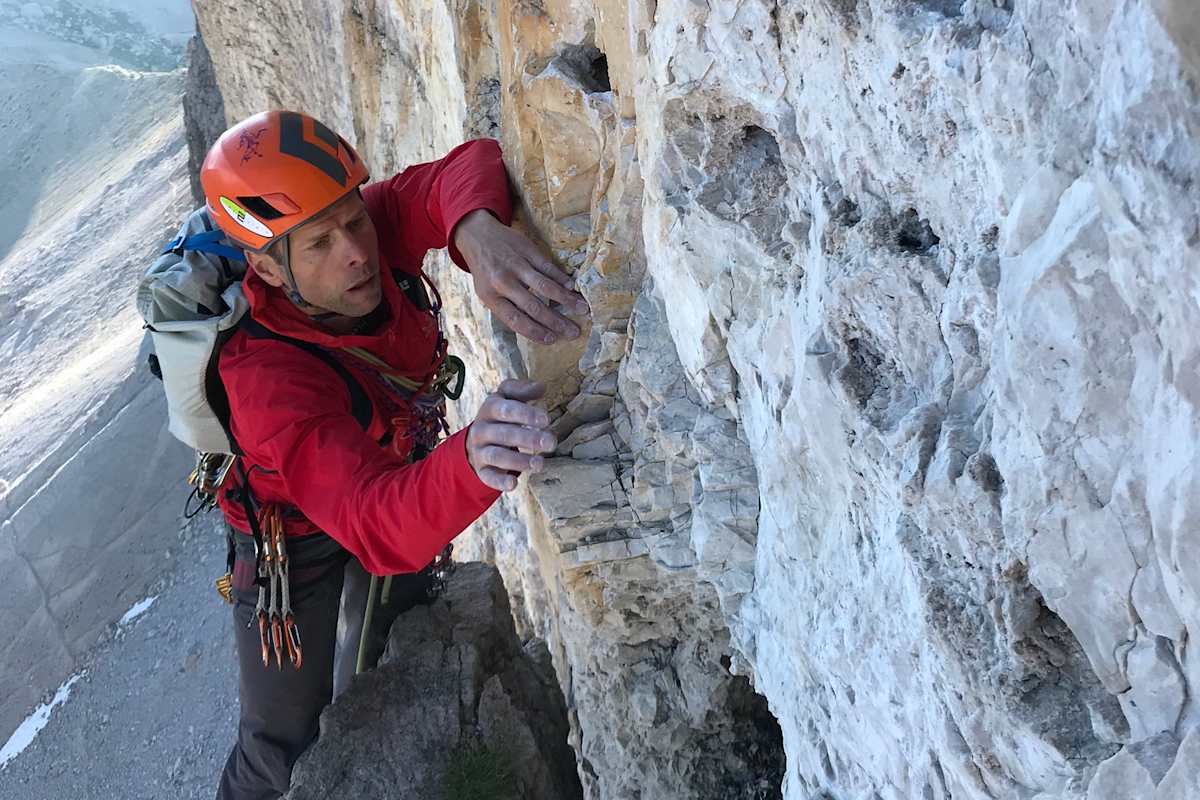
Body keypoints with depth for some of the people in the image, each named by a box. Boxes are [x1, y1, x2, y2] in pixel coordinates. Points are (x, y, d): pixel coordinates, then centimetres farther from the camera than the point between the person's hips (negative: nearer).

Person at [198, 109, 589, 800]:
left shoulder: (371, 224, -29)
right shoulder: (268, 379, -43)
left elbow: (469, 167, -38)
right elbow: (376, 527, -53)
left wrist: (476, 228, -63)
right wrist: (471, 461, -75)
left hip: (404, 466, 6)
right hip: (298, 524, -5)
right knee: (284, 744, 4)